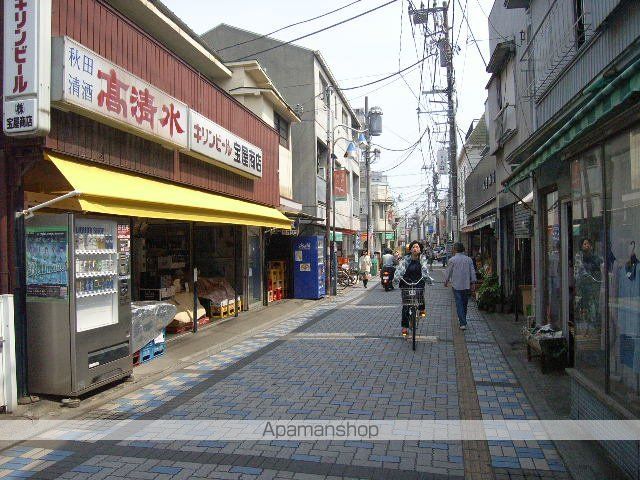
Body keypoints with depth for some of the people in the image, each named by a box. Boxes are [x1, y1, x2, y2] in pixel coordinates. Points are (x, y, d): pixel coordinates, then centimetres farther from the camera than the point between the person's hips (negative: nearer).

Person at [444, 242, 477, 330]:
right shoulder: (469, 259, 2)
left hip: (456, 285, -4)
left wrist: (446, 281, 14)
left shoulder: (452, 260, -8)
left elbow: (448, 272, 0)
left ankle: (463, 323, -10)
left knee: (459, 304, -3)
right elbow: (472, 272, 5)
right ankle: (463, 319, 33)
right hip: (466, 285, 4)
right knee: (465, 303, 18)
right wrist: (473, 282, 12)